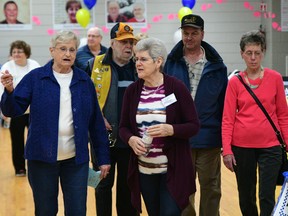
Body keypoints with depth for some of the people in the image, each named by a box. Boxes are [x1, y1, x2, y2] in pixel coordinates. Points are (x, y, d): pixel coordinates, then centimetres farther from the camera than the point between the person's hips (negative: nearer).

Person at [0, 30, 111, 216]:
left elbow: (96, 122, 5)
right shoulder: (35, 77, -2)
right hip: (42, 157, -1)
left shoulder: (84, 81, 3)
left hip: (76, 159, 1)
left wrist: (103, 157, 4)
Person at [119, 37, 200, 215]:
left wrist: (170, 130, -24)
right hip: (144, 169, 4)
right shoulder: (132, 90, 3)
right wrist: (131, 139, -14)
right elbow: (124, 127, 8)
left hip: (172, 169, -4)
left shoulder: (176, 87, -8)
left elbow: (194, 126, -6)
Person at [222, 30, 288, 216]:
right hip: (242, 146, 1)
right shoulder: (235, 82, -1)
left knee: (267, 197, -4)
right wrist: (227, 150, -8)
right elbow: (228, 119, -2)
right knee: (246, 196, 13)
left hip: (270, 146, -1)